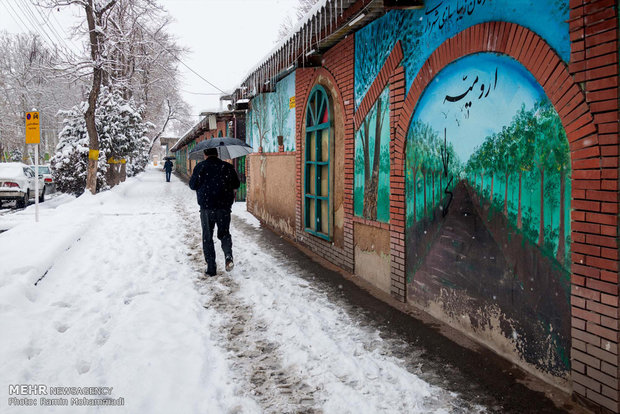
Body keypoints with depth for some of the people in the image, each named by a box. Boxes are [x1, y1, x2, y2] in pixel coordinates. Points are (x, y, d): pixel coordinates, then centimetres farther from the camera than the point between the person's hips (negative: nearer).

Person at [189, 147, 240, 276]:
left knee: (207, 237, 9)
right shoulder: (227, 167, 3)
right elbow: (236, 184, 11)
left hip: (206, 207, -2)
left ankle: (211, 268, 6)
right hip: (224, 207, 2)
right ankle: (228, 255, -11)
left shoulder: (201, 166, -2)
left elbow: (193, 185, 1)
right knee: (224, 233, 17)